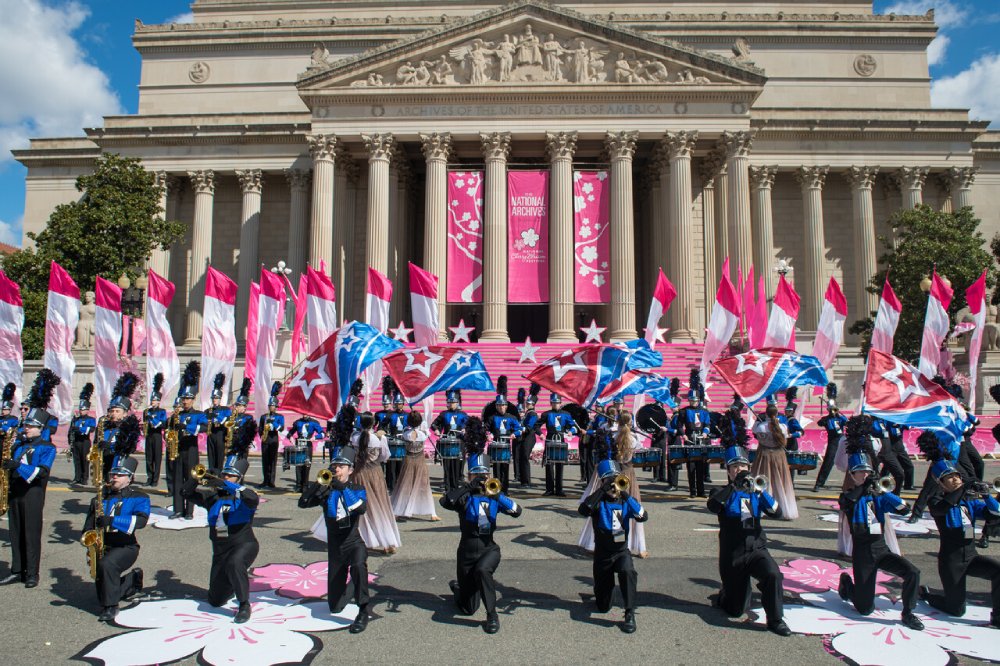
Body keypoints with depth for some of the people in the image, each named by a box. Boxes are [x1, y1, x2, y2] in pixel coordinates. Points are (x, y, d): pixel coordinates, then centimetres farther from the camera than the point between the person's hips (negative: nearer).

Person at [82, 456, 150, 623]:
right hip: (103, 547, 6)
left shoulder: (139, 497, -2)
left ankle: (110, 608, -21)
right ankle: (133, 580, 36)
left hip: (126, 547, -6)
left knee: (106, 564, -34)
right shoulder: (102, 497, 14)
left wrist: (112, 521, -31)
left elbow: (141, 521, -20)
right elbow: (89, 524, 18)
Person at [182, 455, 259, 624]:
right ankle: (234, 584, 44)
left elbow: (253, 498, -28)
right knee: (215, 601, 12)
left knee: (234, 564, -40)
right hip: (220, 551, 5)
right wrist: (197, 479, -15)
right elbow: (187, 492, 5)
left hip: (244, 545, -5)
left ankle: (244, 605, -24)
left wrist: (224, 484, -30)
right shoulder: (213, 496, 8)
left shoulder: (242, 497, -5)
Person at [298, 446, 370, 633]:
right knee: (335, 607, 8)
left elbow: (362, 508, -24)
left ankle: (363, 613, -27)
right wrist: (316, 485, -27)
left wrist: (344, 488, -31)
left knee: (358, 565, -40)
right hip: (334, 546, 3)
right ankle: (349, 590, 42)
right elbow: (303, 503, -13)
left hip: (354, 542, -3)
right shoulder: (326, 491, 1)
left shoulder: (357, 490, -3)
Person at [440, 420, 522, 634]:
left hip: (489, 548, 0)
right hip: (467, 551, 0)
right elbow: (445, 501, -30)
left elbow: (517, 511, -14)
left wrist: (497, 496, -27)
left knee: (482, 570, -37)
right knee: (468, 609, 9)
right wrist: (469, 487, -33)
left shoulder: (495, 495, -1)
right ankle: (458, 587, 45)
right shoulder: (464, 496, -8)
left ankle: (492, 614, -16)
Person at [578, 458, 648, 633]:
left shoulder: (625, 501, 0)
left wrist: (627, 496, -31)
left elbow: (643, 517, -19)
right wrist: (603, 489, -36)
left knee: (627, 571, -36)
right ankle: (600, 594, 44)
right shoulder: (598, 501, -8)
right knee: (603, 607, 9)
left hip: (622, 551, 1)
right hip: (602, 554, -1)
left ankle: (630, 614, -22)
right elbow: (583, 510, -31)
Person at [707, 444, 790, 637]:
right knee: (736, 610, 5)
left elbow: (776, 513, -9)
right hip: (732, 555, -2)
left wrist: (761, 491, -26)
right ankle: (724, 597, 39)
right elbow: (712, 506, -26)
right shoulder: (724, 493, -2)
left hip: (757, 550, 2)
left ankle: (775, 620, -13)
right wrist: (734, 485, -34)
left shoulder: (755, 493, 7)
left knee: (773, 574, -31)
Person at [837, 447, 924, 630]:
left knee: (912, 573, -24)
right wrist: (864, 487, -33)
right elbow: (845, 502, -28)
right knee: (865, 609, -1)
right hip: (862, 552, -4)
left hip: (881, 548, 4)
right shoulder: (849, 496, -3)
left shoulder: (877, 496, 7)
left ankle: (907, 613, -2)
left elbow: (904, 509, -4)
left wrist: (883, 491, -16)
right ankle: (846, 582, 31)